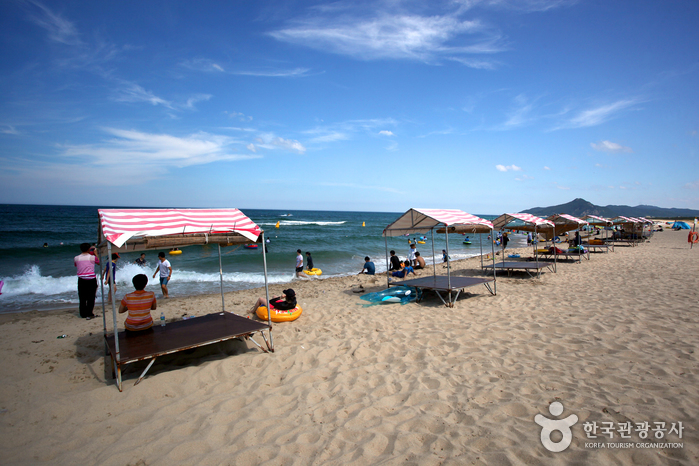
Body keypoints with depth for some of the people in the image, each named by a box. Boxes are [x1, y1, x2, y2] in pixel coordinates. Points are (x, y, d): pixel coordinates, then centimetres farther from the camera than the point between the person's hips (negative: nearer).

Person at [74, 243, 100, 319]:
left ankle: (83, 314, 18)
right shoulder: (92, 257, -7)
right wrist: (96, 253, 19)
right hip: (91, 279, -3)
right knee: (91, 297, 3)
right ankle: (89, 314, -2)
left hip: (81, 280, 3)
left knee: (82, 297, 11)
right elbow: (99, 262, 10)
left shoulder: (76, 258, 2)